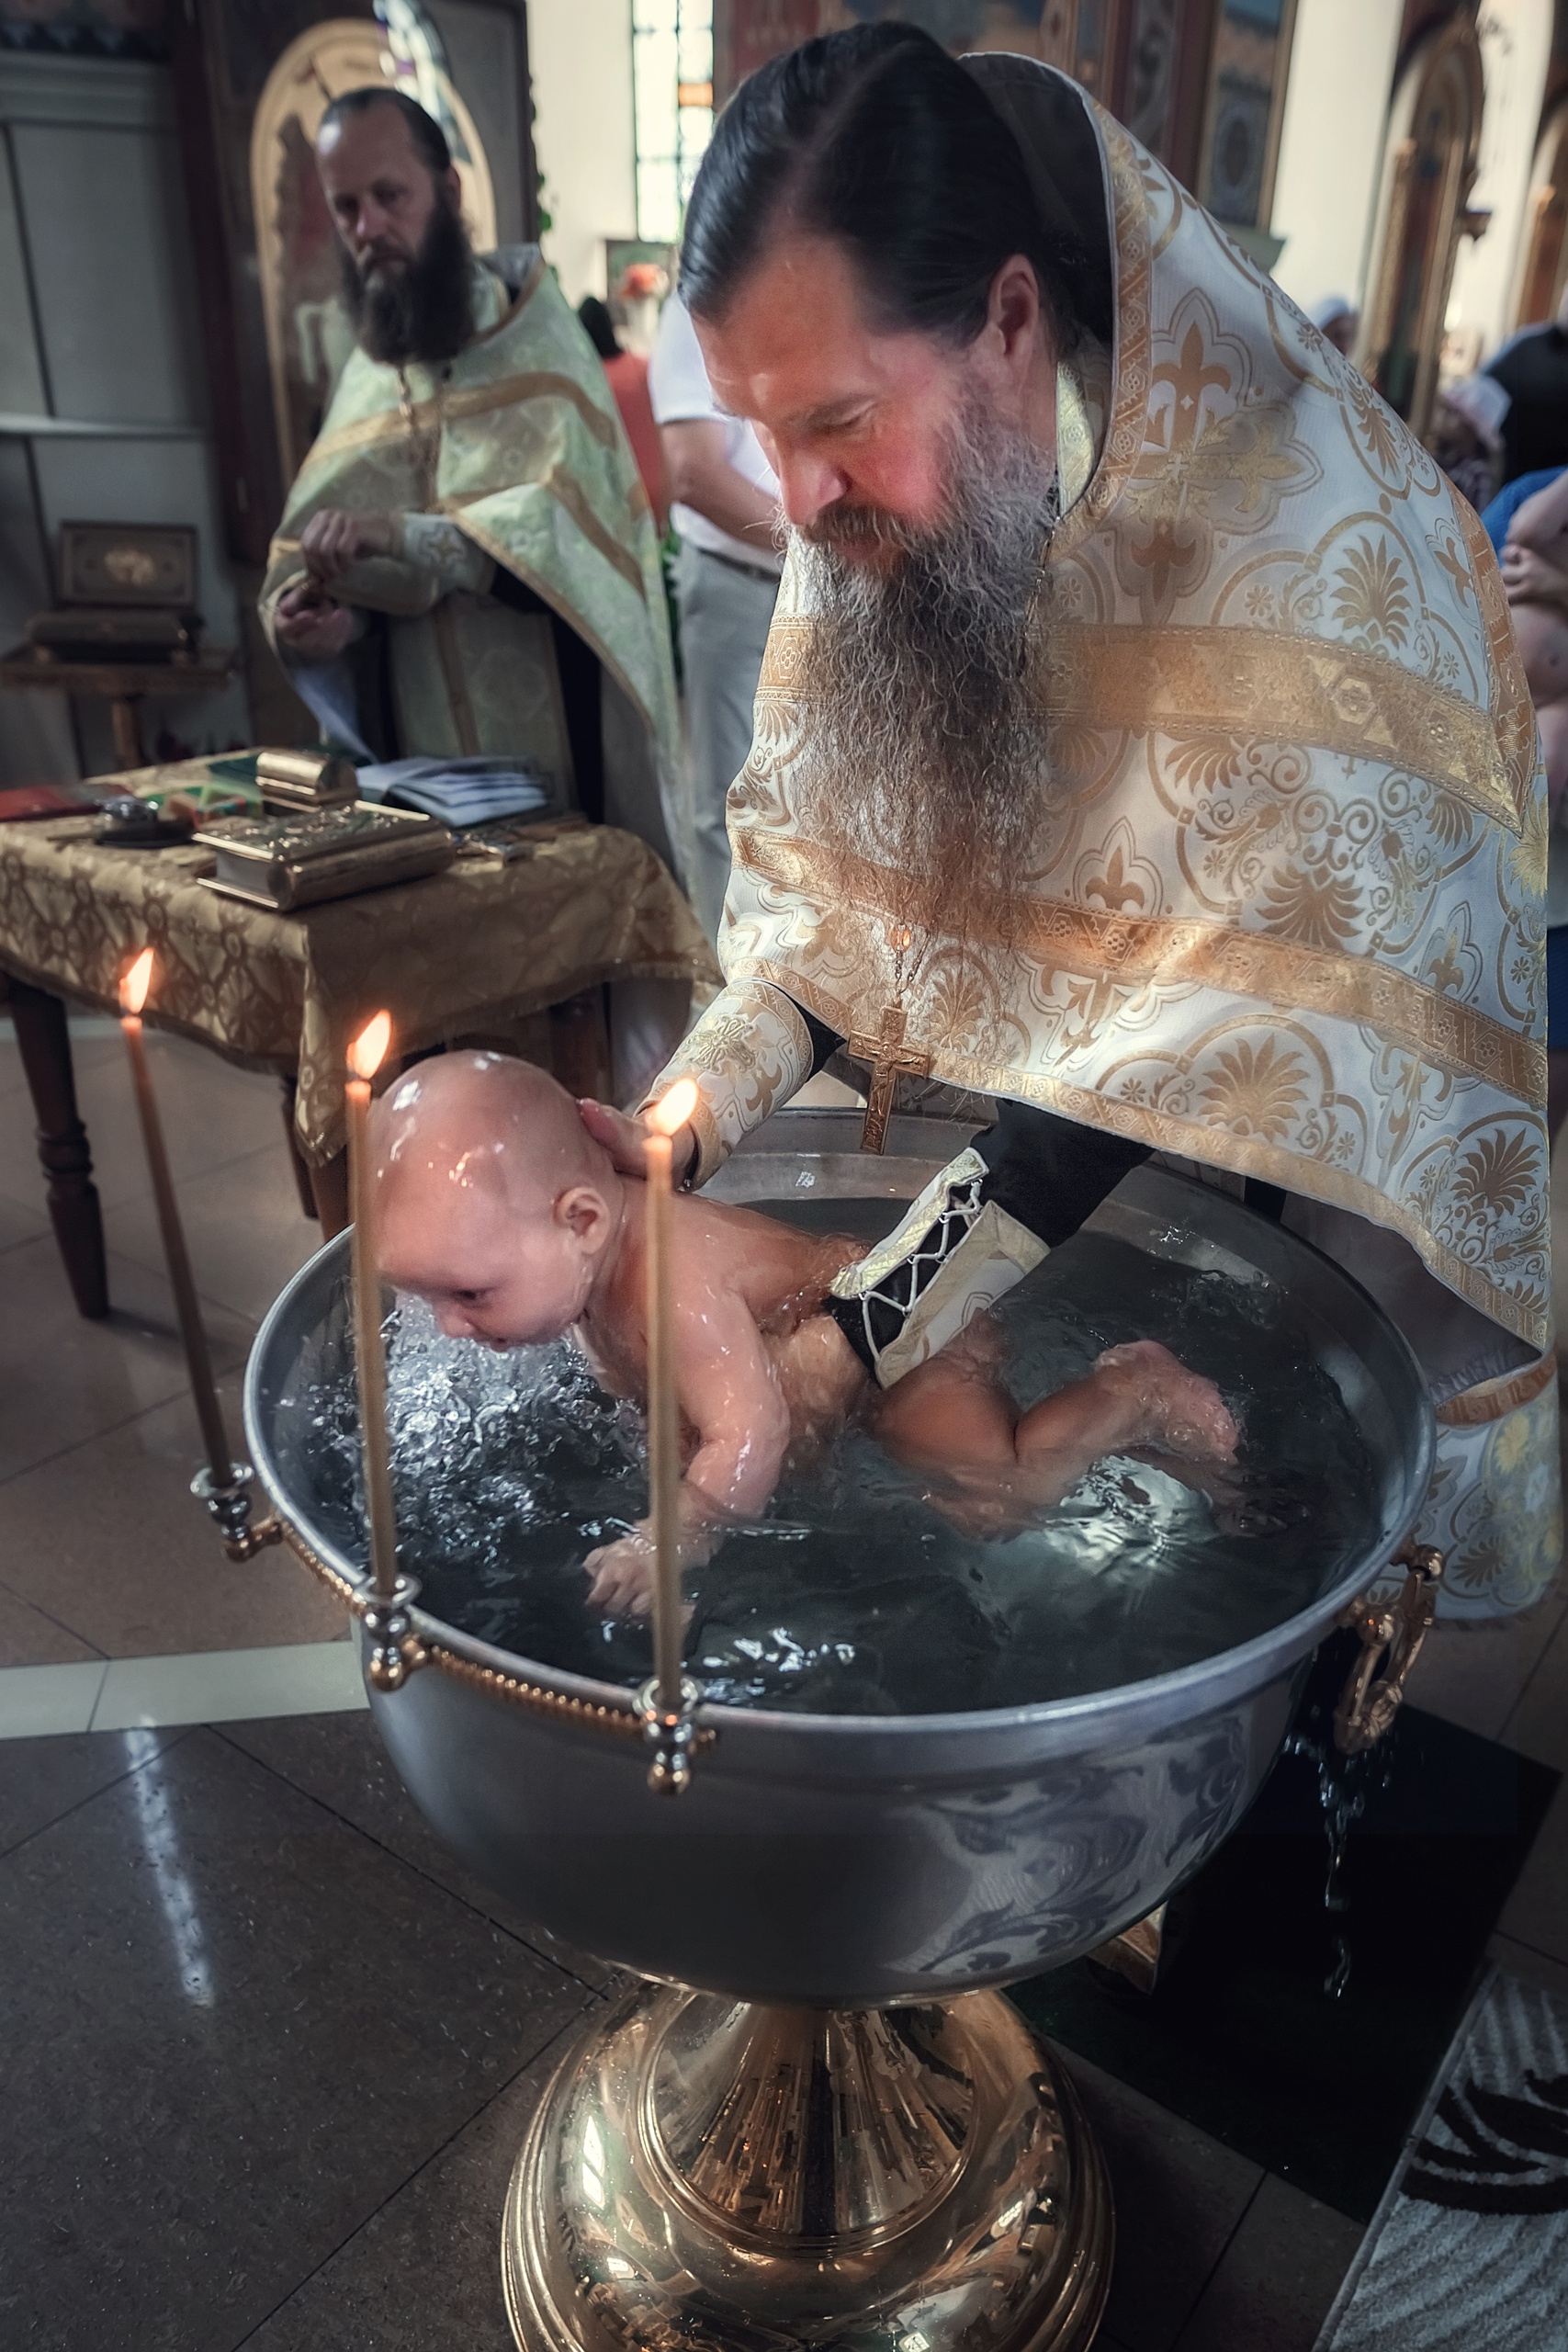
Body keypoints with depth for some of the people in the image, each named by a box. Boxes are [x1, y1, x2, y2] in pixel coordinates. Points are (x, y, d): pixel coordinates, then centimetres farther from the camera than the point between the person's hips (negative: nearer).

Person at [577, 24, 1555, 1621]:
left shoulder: (1307, 532, -29)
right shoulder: (880, 501, -8)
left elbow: (1210, 1025, -32)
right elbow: (826, 878, -3)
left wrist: (862, 1337, -34)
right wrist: (678, 1130, -19)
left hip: (1322, 1178, -4)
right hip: (1052, 1145, 5)